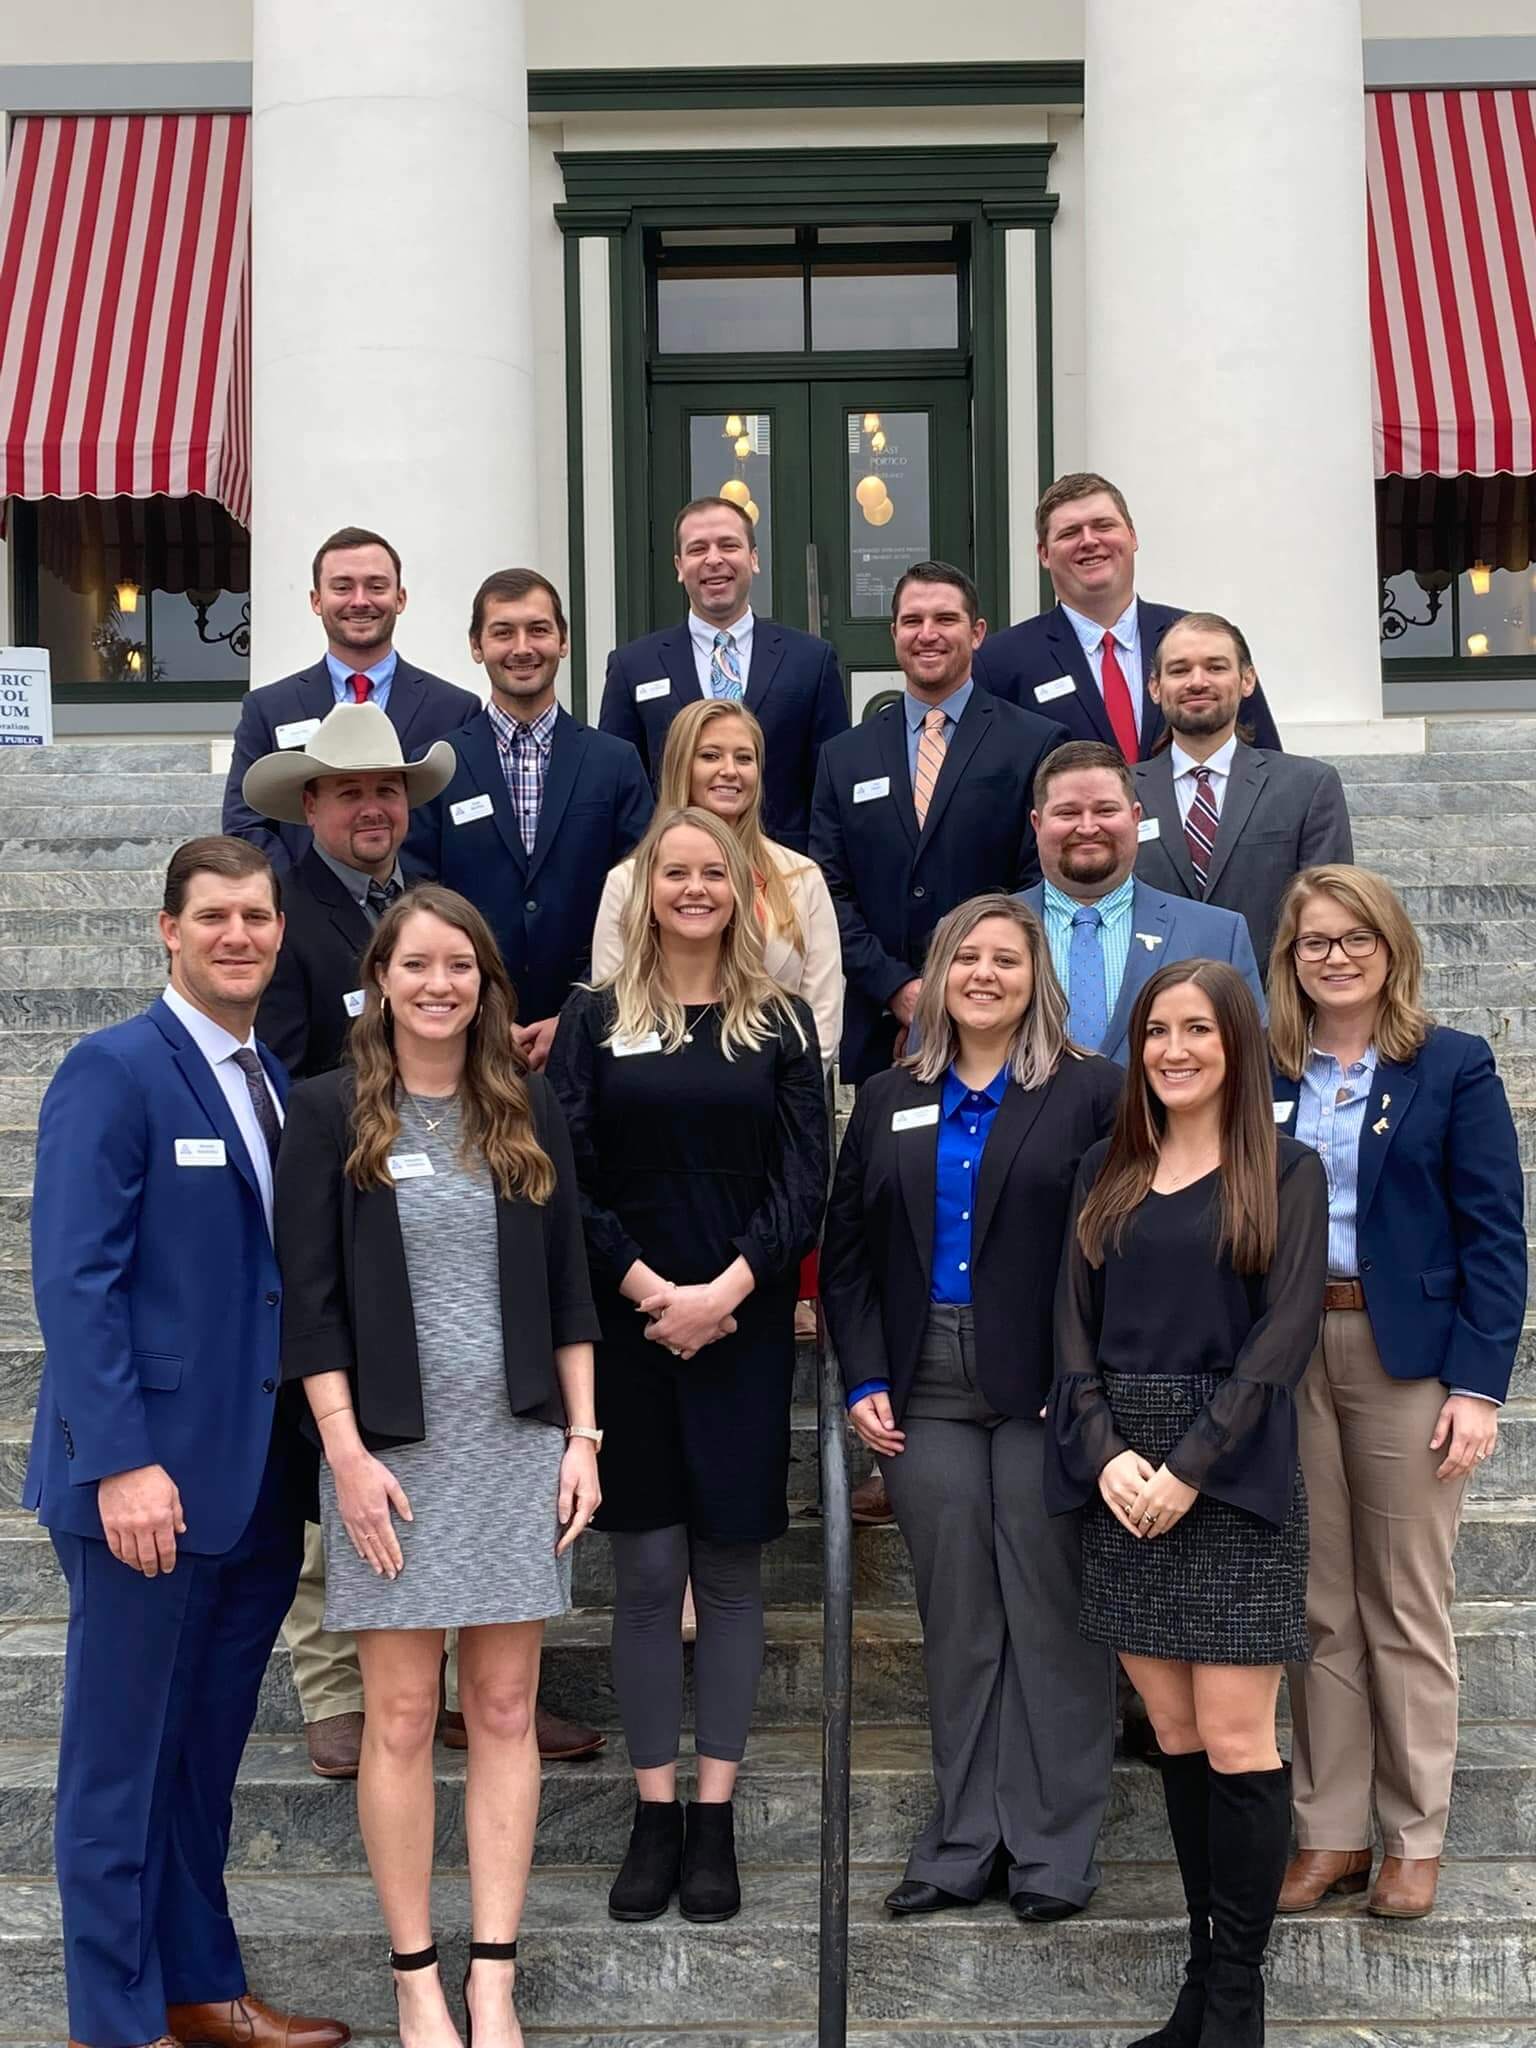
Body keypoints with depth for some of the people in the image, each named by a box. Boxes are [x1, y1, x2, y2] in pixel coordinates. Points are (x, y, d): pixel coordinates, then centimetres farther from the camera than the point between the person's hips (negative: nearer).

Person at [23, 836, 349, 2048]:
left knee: (206, 1755, 17)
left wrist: (316, 1447, 6)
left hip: (261, 1482, 7)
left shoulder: (276, 1082, 13)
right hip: (152, 1477, -7)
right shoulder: (113, 1072, -9)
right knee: (121, 1759, 5)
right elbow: (74, 1281, -15)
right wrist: (121, 1463, -21)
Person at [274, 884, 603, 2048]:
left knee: (505, 1710, 5)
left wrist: (583, 1437, 3)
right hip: (391, 1449, -2)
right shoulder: (331, 1111, -1)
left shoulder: (529, 1109, 8)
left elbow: (567, 1287, 9)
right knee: (402, 1715, 2)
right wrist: (346, 1452, -11)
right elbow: (309, 1299, -4)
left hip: (518, 1444, 3)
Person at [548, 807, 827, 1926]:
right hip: (628, 1324, 0)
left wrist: (725, 1291, -13)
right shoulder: (595, 1019, 5)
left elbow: (804, 1179, -1)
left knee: (732, 1568, 4)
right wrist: (646, 1290, -13)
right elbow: (566, 1174, -2)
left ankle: (715, 1818, 12)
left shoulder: (781, 1023, 6)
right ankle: (655, 1812, 12)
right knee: (647, 1571, 2)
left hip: (745, 1328, 0)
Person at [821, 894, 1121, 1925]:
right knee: (956, 1618, 9)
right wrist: (865, 1383, 3)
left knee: (1051, 1616, 2)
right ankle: (965, 1840, 19)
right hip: (926, 1395, 4)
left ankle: (1056, 1845, 13)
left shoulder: (1091, 1094, 0)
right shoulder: (890, 1103, 12)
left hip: (1044, 1391, -3)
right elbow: (847, 1254, 12)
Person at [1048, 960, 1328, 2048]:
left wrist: (1191, 1465, -15)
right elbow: (1076, 1324, 8)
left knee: (1235, 1741, -4)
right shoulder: (1107, 1173, 12)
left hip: (1236, 1478, -4)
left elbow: (1285, 1331, -8)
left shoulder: (1286, 1172, 0)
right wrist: (1106, 1453, -7)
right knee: (1175, 1737, 8)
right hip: (1121, 1476, 4)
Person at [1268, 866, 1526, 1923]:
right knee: (1318, 1607, 9)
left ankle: (1415, 1838, 18)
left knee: (1408, 1606, 7)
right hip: (1284, 1357, 3)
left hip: (1405, 1356, -3)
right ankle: (1329, 1830, 19)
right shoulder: (1263, 1072, 6)